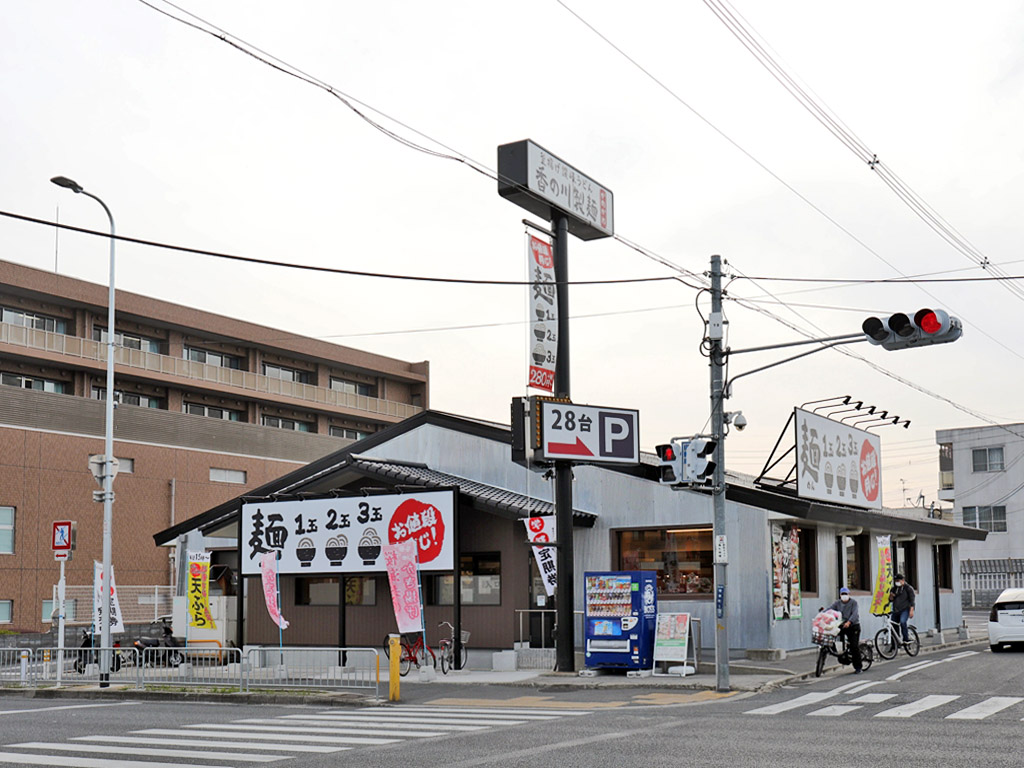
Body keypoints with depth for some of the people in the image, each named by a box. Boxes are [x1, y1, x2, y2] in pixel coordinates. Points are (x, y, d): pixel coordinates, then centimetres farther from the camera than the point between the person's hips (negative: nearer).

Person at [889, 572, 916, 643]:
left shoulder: (908, 588, 0)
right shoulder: (894, 589, 15)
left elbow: (912, 600, -5)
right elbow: (890, 600, 17)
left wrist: (911, 611, -14)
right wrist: (891, 596, -7)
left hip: (905, 610, -6)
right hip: (896, 611, 6)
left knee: (902, 622, -31)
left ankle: (906, 639, -25)